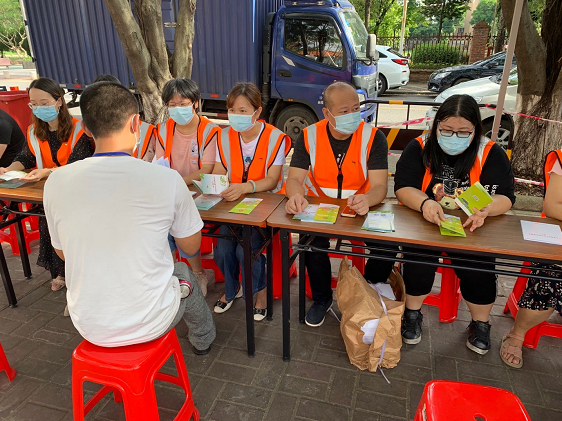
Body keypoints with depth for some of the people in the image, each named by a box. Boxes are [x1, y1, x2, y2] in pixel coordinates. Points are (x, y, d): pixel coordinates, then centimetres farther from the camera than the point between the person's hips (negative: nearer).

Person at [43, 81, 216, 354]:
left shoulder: (55, 183, -12)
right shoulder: (167, 179, -21)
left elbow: (63, 253, 5)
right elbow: (191, 247, -4)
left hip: (91, 329, 3)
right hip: (149, 324, -2)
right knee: (183, 273, 29)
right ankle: (202, 340, 55)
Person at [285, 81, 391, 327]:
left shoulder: (373, 137, -8)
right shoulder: (309, 136, -3)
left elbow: (380, 186, -16)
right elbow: (294, 179, -10)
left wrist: (366, 200, -41)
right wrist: (296, 195, -35)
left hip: (361, 209, 0)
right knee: (314, 241, -29)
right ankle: (321, 299, 2)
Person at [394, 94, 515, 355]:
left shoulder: (491, 154, 0)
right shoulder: (419, 148, -1)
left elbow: (505, 197, -6)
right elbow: (403, 188, -10)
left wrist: (485, 210, -30)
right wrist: (424, 203, -32)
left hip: (472, 228, 1)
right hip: (425, 224, 0)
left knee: (478, 267, -23)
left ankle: (480, 324, 9)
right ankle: (412, 314, 2)